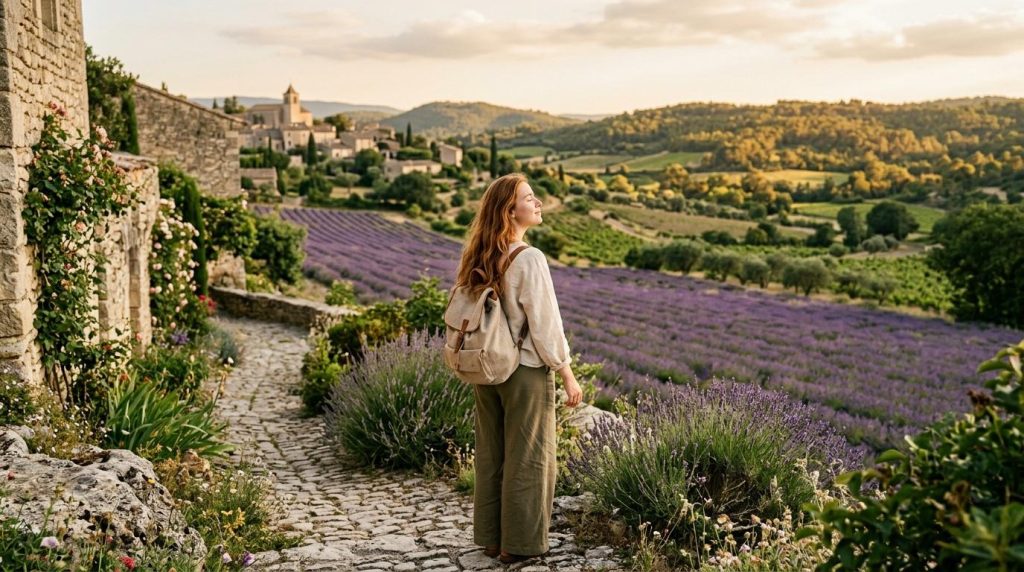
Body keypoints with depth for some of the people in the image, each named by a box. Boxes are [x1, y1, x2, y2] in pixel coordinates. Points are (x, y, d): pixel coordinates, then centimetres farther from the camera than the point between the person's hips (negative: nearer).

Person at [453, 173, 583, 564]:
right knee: (528, 458, 7)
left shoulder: (478, 259, 1)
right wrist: (567, 374, -8)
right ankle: (520, 543, 17)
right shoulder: (528, 259, -19)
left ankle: (490, 538, 27)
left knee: (490, 455, 15)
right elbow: (545, 324, -17)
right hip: (526, 370, -7)